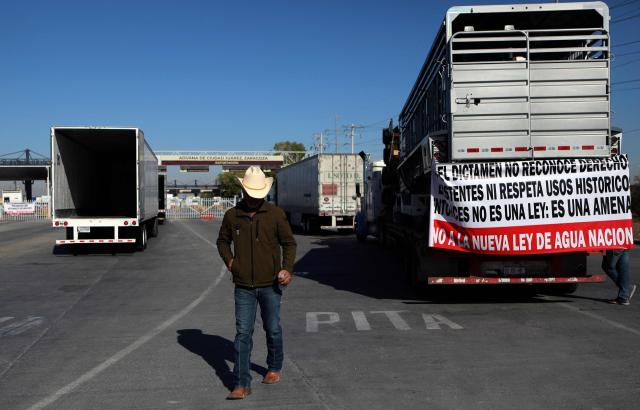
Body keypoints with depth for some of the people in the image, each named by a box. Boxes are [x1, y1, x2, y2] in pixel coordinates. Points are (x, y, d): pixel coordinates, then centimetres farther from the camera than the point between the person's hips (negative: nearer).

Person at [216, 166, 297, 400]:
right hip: (243, 286, 1)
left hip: (270, 284, 0)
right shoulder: (231, 216, 1)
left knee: (273, 329, 13)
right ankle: (242, 384, 3)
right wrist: (229, 261, 1)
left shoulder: (275, 214, -4)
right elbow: (223, 241, 18)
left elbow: (289, 243, 3)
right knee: (243, 333, -1)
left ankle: (274, 368, 37)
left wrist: (287, 268, -10)